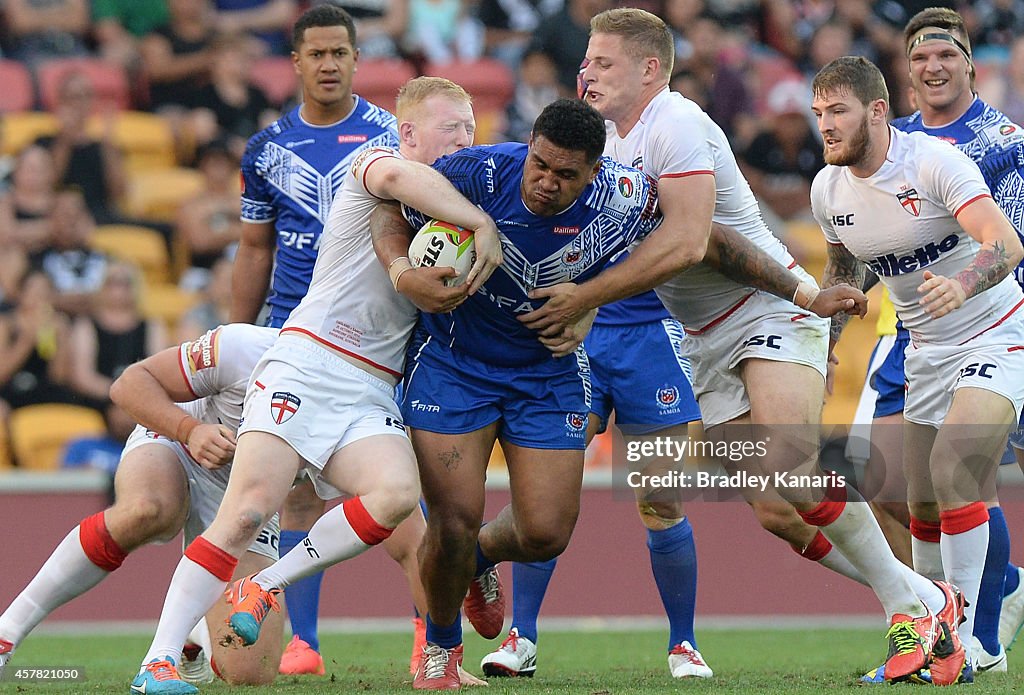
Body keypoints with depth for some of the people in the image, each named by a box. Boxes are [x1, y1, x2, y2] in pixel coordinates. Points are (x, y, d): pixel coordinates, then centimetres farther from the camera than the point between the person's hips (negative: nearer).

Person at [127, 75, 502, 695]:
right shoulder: (373, 164, 2)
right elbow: (400, 177, -23)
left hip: (373, 398, 6)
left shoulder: (453, 210, 22)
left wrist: (436, 286, -3)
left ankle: (267, 586, -8)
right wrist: (483, 224, -26)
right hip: (305, 365, -6)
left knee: (398, 493, -24)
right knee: (248, 509, -18)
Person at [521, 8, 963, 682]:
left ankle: (914, 601, -15)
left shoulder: (675, 124, -14)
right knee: (776, 513, -6)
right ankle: (923, 601, 3)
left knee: (789, 470, -27)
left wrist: (585, 297, -22)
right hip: (707, 343, 8)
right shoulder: (613, 138, 14)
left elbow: (684, 243, -25)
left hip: (771, 307, -8)